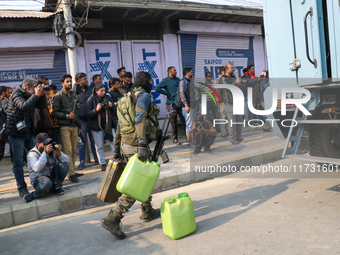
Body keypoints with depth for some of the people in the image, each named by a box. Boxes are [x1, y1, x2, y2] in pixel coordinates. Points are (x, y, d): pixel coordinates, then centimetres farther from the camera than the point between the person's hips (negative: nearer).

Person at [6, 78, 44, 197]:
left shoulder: (29, 96, 11)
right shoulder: (16, 95, -12)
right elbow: (24, 106, -30)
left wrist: (40, 95, -3)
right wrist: (36, 95, -22)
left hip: (28, 132, 7)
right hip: (16, 133, -7)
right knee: (18, 162, 0)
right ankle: (22, 189, 8)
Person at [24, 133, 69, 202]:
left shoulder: (52, 150, 1)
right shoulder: (32, 154, -15)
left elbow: (67, 160, -4)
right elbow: (36, 169, -35)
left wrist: (58, 153, -24)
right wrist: (45, 153, -35)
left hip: (52, 177, 6)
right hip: (38, 179, -6)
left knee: (64, 165, -18)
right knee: (47, 183, -40)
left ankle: (55, 187, -2)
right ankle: (35, 195, -7)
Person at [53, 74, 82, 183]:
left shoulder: (73, 95, 19)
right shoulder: (58, 96, 0)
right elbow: (55, 112, -6)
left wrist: (79, 126, 18)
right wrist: (67, 116, -18)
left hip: (74, 126, 6)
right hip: (64, 126, -6)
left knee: (74, 151, 4)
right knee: (68, 150, -10)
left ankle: (72, 171, 13)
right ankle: (71, 173, -7)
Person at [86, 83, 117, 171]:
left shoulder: (108, 98, 7)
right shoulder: (91, 100, -1)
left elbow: (115, 110, 13)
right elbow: (88, 114, -7)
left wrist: (112, 106, -8)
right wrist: (96, 110, -23)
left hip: (109, 124, 2)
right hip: (97, 126, -2)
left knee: (114, 143, -3)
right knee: (99, 146, 5)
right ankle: (103, 164, 15)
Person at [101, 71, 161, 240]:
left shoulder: (128, 98, 20)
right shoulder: (144, 95, -6)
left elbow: (119, 126, 19)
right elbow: (140, 119, -23)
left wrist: (116, 149, 22)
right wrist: (142, 144, -30)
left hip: (125, 144, 9)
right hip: (136, 145, -9)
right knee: (135, 185, -6)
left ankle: (148, 212, 32)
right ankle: (112, 219, -9)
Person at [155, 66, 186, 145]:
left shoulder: (177, 79, 15)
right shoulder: (165, 80, -2)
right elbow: (157, 88, -13)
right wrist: (167, 93, -10)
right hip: (171, 103, -5)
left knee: (184, 120, 3)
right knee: (173, 122, 2)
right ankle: (175, 139, 10)